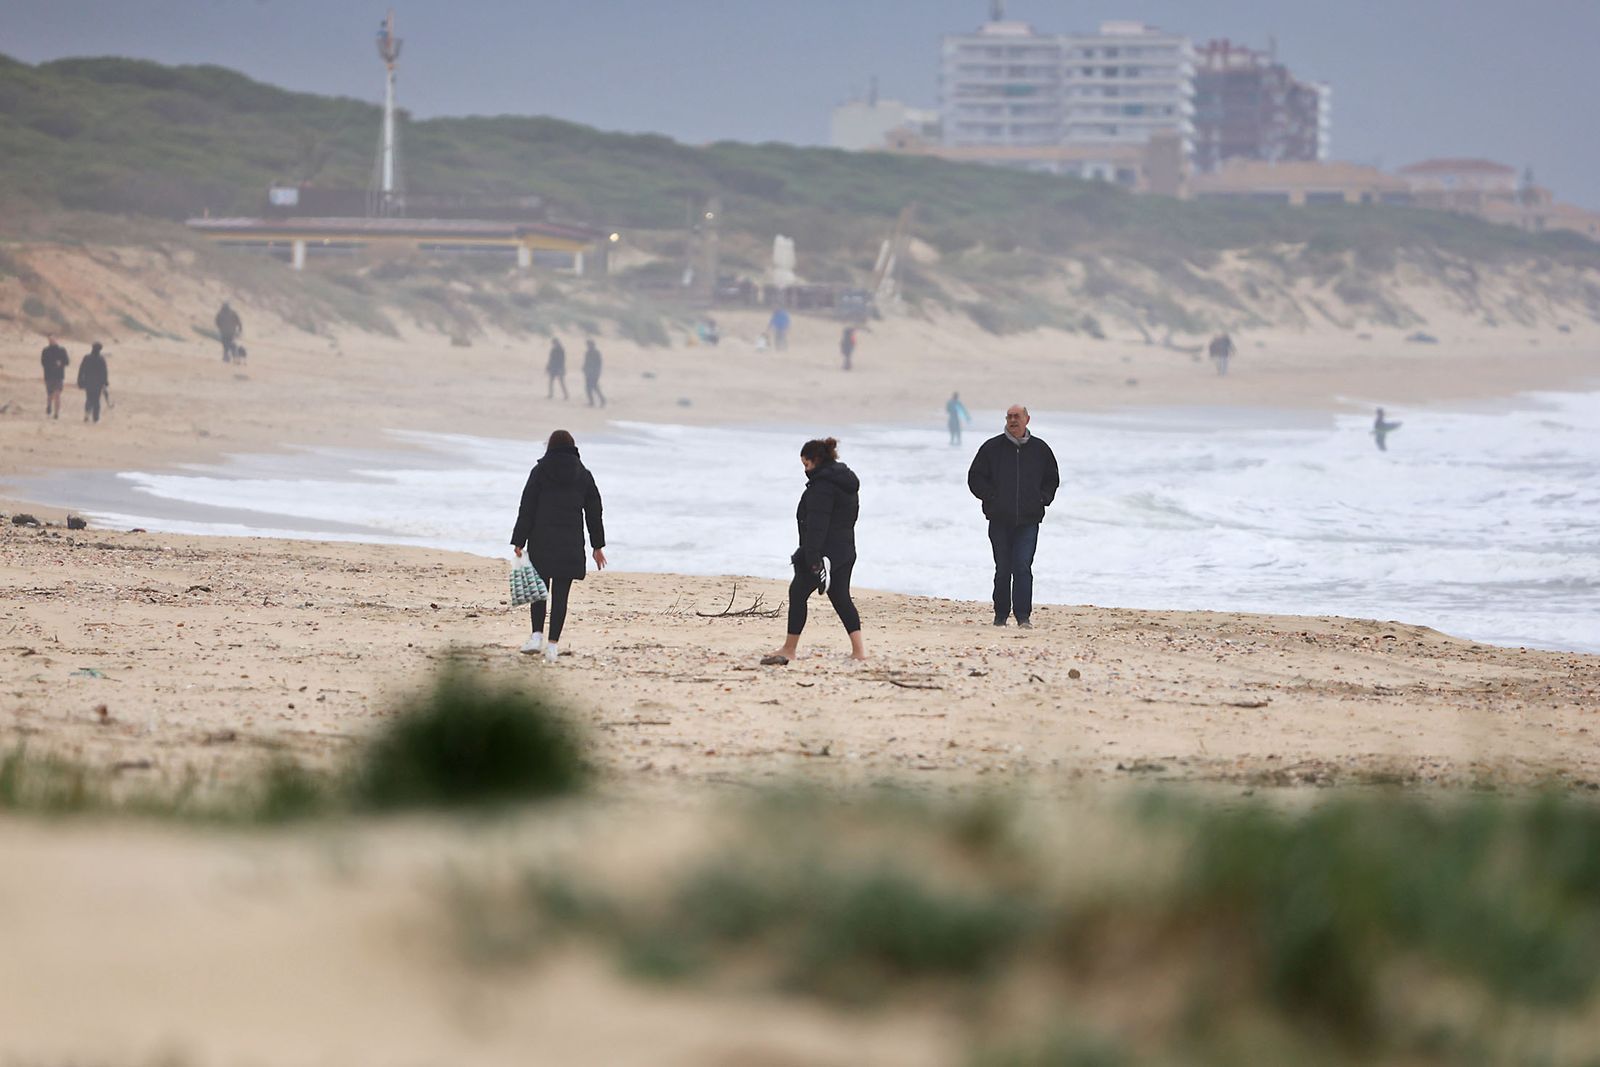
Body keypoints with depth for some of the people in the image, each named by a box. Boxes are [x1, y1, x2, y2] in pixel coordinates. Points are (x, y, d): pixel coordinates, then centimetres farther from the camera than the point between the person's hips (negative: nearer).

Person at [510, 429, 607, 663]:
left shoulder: (540, 471, -1)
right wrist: (598, 546, 18)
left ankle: (537, 635, -2)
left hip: (541, 541, -1)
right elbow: (594, 512, 11)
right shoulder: (583, 475, 6)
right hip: (571, 545, 1)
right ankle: (553, 643, -2)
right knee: (560, 594, 2)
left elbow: (527, 509, -4)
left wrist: (519, 542, -3)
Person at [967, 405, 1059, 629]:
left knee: (1023, 568, -11)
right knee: (1003, 569, 6)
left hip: (1029, 520, 0)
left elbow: (1052, 479, 20)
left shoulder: (1040, 449, 9)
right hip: (999, 519, 1)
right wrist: (990, 497, -5)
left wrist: (1043, 499, 5)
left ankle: (1023, 617, -12)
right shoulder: (992, 448, 5)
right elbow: (975, 478, 8)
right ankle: (1000, 616, 14)